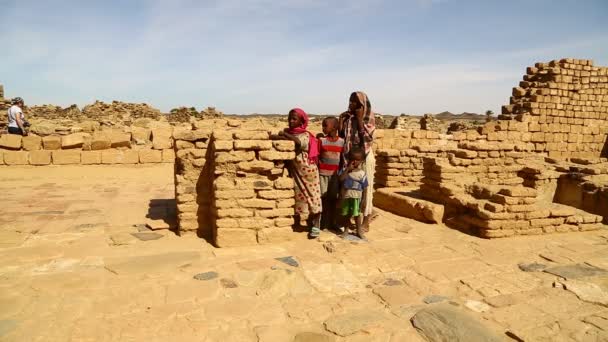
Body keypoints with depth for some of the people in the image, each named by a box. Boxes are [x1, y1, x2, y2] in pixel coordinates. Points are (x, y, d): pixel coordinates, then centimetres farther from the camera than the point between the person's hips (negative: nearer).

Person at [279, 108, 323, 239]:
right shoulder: (287, 132, 7)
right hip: (294, 171, 6)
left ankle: (316, 226, 8)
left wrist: (285, 134, -29)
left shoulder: (305, 135, -12)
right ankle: (296, 222, 29)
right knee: (297, 196, 15)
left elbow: (298, 142, -32)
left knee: (312, 196, 0)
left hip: (307, 171, -5)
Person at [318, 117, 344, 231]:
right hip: (323, 173, -1)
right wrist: (316, 170, -9)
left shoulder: (341, 141, 1)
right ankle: (322, 222, 13)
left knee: (333, 198, 9)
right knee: (323, 197, 3)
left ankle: (332, 222, 20)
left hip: (335, 174, 1)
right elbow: (317, 157, -2)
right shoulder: (321, 140, -2)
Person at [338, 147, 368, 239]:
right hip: (345, 197, 1)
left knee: (357, 214, 5)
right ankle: (346, 230, 26)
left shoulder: (362, 173, -3)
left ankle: (359, 231, 18)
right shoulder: (345, 169, -2)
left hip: (356, 197, -1)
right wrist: (348, 169, -23)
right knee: (346, 214, 11)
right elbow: (341, 178, -19)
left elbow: (364, 188, 0)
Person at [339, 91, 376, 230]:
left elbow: (366, 138, -17)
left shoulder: (369, 119, -6)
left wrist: (360, 119, -17)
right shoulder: (345, 117, 5)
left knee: (365, 187, 2)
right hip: (348, 156, 4)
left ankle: (366, 220, 12)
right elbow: (341, 135, 6)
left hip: (364, 157, -4)